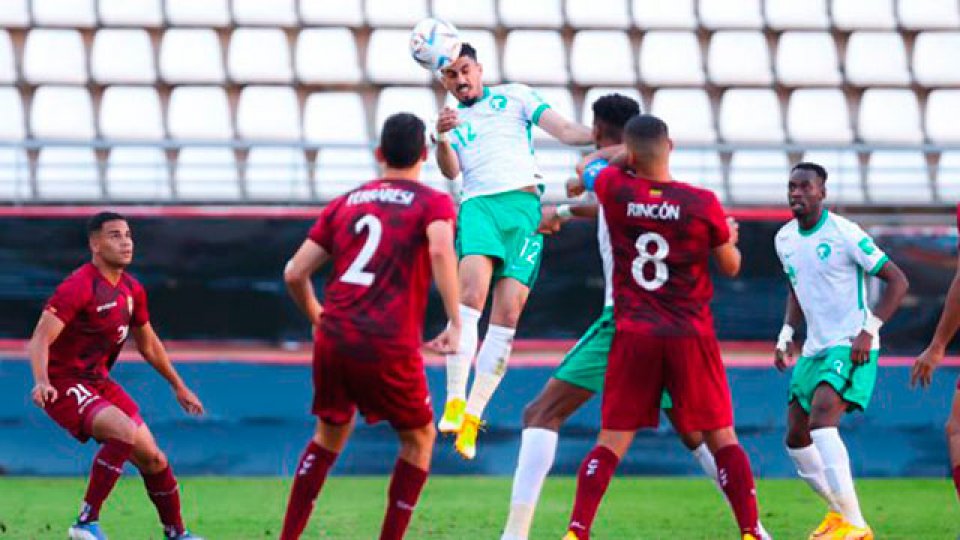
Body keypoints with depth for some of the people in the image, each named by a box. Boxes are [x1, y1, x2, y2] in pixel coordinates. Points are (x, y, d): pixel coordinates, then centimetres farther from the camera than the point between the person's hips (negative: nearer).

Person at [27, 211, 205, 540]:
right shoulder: (79, 287, -19)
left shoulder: (132, 289, 7)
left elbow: (148, 346, 23)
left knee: (152, 459, 8)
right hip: (64, 384, -8)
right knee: (124, 431, -31)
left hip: (99, 381, 8)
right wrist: (42, 382, -44)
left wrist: (179, 387, 28)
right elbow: (40, 340, -27)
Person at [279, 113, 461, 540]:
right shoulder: (432, 203, 4)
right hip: (390, 347, -4)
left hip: (333, 341, 4)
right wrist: (455, 324, -19)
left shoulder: (345, 203, 17)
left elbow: (295, 273, 14)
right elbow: (440, 250, -19)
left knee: (329, 436, 25)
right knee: (419, 438, 19)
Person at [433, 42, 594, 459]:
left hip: (524, 205, 0)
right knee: (471, 295, -25)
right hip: (478, 204, 0)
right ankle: (454, 402, -28)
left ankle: (471, 418, -4)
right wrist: (441, 139, -15)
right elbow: (450, 171, 5)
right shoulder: (453, 121, 23)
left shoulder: (514, 97, 20)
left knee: (507, 316, -9)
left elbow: (565, 131, 13)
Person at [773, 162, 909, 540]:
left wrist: (869, 331, -20)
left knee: (821, 419, -28)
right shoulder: (784, 239, 8)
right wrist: (786, 335, 12)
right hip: (815, 349, 8)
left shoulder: (844, 234, -14)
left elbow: (897, 281, -12)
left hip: (851, 347, -8)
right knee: (796, 439, 8)